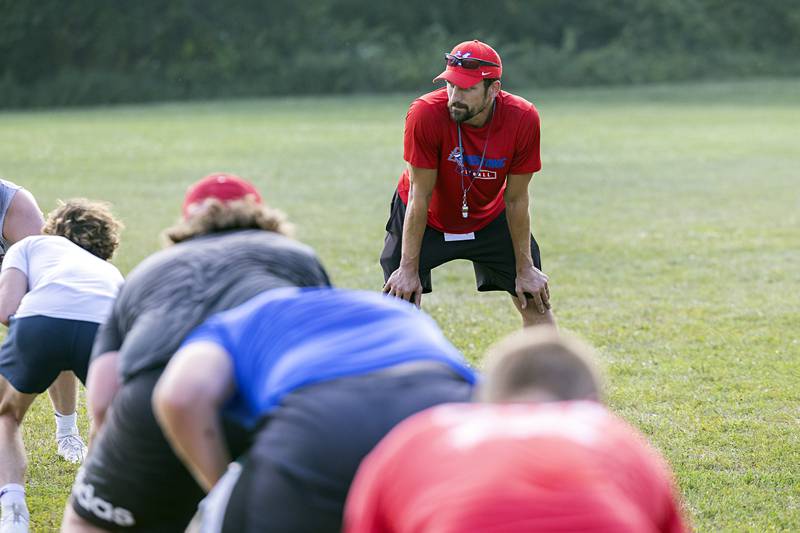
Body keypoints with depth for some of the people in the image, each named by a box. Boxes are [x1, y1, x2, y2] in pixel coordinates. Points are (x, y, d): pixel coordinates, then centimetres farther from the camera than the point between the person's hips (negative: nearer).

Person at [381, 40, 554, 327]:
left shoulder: (523, 119, -27)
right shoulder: (424, 113, -33)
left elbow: (516, 200, -16)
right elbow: (420, 196, -25)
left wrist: (525, 269, -11)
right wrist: (409, 269, -22)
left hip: (489, 217, 2)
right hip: (427, 219, -2)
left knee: (535, 301, 3)